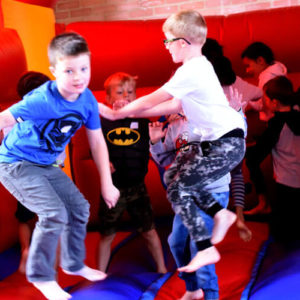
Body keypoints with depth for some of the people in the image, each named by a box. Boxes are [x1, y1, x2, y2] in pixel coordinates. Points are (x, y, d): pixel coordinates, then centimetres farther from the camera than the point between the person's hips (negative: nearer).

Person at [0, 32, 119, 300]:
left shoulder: (88, 100, -10)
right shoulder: (42, 100, -29)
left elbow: (97, 142, -2)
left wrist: (107, 184, 1)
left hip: (46, 165, 7)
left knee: (80, 208, 9)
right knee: (55, 214, -18)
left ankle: (73, 263, 33)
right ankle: (41, 277, 4)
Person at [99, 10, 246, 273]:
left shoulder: (191, 71, -17)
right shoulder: (200, 66, 13)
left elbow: (149, 101, -13)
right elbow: (176, 105, 17)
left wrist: (117, 113, 0)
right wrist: (134, 113, 16)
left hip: (228, 144, -10)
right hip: (215, 141, 10)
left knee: (178, 190, -5)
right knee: (173, 175, 13)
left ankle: (206, 250, 3)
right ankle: (220, 214, 18)